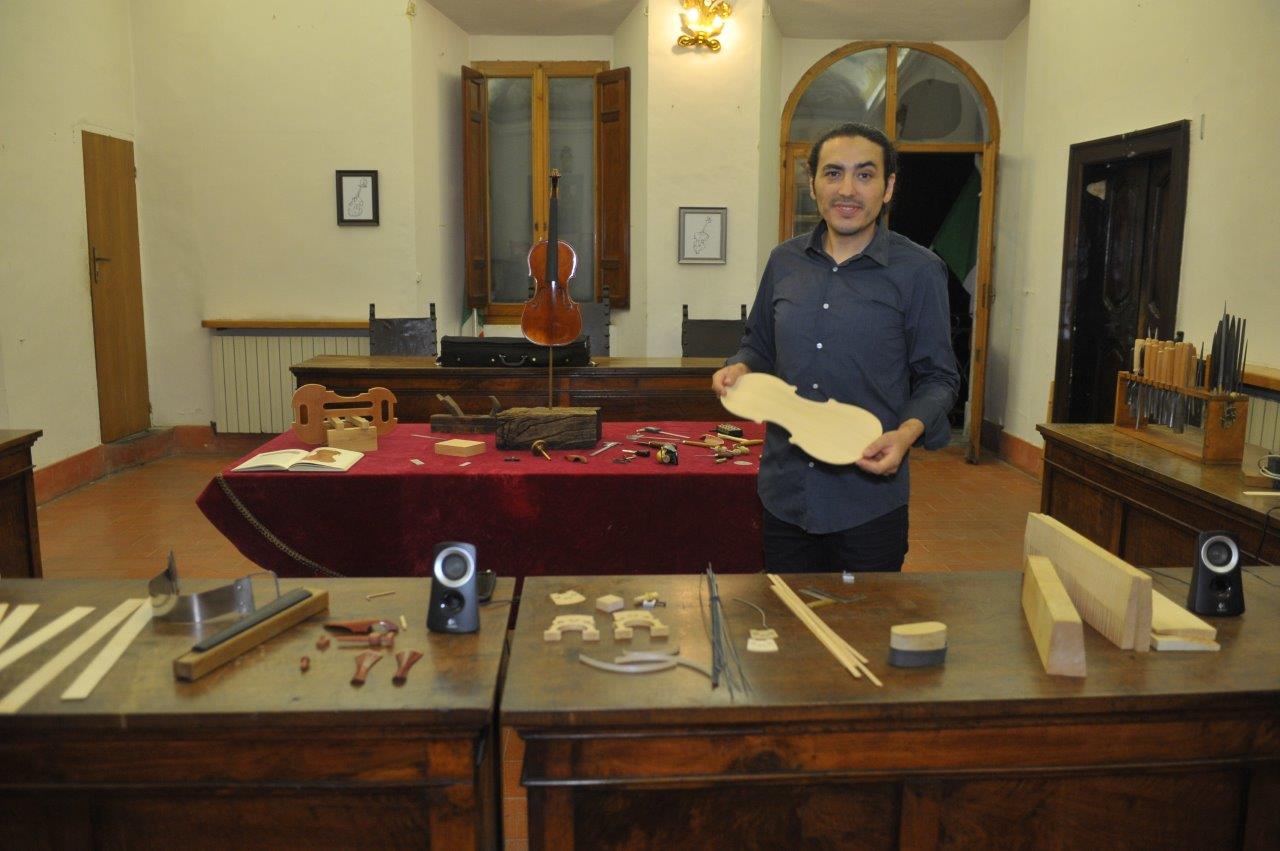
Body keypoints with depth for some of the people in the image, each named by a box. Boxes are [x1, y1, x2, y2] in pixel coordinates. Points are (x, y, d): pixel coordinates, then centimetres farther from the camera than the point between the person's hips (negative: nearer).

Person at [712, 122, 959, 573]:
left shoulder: (918, 271, -6)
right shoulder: (784, 261, 6)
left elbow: (938, 378, -2)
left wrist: (909, 431, -20)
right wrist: (740, 367, -4)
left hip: (869, 495, -3)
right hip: (785, 489, 4)